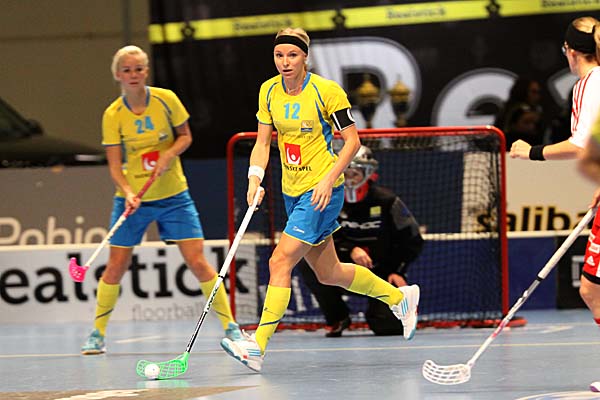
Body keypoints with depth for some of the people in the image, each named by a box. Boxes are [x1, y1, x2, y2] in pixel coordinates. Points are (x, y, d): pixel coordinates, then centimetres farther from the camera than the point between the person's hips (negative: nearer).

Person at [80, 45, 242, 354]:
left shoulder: (166, 99, -7)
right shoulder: (113, 115, -9)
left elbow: (185, 136, 4)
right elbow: (114, 165, -10)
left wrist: (169, 155, -16)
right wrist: (128, 192, -28)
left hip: (173, 195, 0)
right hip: (131, 198, 0)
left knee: (197, 262, -7)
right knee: (116, 265, 0)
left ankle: (230, 326, 2)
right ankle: (97, 334, 15)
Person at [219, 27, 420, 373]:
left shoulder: (327, 90, -13)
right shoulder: (269, 91, 3)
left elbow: (352, 140, -9)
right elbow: (263, 142, 7)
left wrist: (329, 179, -19)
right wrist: (255, 178, -10)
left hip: (322, 190, -7)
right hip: (292, 191, 7)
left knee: (280, 262, -17)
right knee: (328, 273, 16)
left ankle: (258, 347, -17)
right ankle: (399, 296, 37)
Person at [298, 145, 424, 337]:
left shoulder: (387, 201, -8)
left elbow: (413, 241, 0)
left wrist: (397, 272, -10)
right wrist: (350, 250, -28)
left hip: (382, 273, -1)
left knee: (392, 325, -24)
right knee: (307, 262, -27)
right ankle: (337, 318, -7)